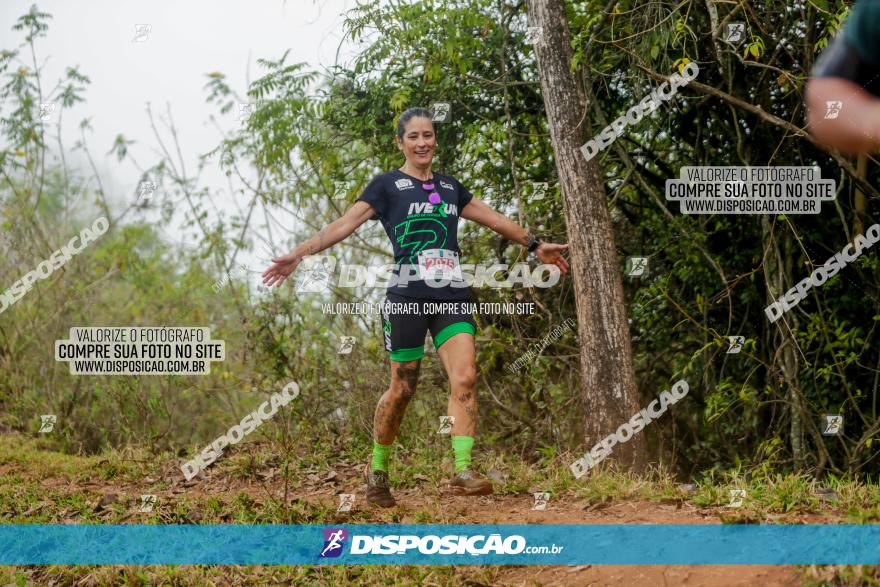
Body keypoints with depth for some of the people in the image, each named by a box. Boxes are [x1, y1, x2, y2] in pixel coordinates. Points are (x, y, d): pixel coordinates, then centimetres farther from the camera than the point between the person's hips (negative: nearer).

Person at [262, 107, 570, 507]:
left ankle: (463, 471, -18)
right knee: (402, 389, 0)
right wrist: (299, 254, -14)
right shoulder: (387, 185, 5)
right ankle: (377, 470, 19)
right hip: (407, 297, -4)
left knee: (465, 378, -14)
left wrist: (535, 245, 38)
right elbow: (345, 224, -3)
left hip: (452, 297, 4)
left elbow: (494, 219, 31)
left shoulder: (449, 186, 20)